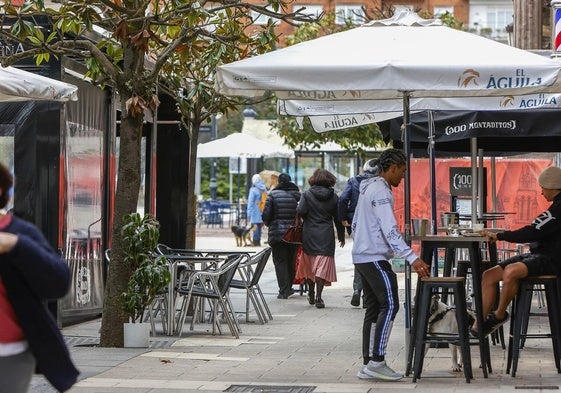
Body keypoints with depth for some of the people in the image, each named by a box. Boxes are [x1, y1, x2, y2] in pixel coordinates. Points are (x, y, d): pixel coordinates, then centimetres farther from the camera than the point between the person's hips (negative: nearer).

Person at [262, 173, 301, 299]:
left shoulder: (273, 194, -5)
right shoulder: (298, 195, 2)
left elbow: (266, 214, -6)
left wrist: (268, 223, 14)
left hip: (277, 233, -3)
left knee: (280, 261, 2)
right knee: (291, 260, 16)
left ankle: (284, 290, -5)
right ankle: (288, 287, 24)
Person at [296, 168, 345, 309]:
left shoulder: (307, 194, -3)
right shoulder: (333, 197, 3)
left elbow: (300, 211, -15)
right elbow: (338, 218, 7)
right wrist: (341, 236, 18)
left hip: (309, 235, 0)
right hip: (326, 236, 0)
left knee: (309, 266, 15)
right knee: (323, 266, -3)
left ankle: (311, 295, 25)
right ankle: (318, 297, -14)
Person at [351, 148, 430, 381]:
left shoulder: (368, 188, 17)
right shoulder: (381, 191, -15)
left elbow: (355, 225, 24)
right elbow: (390, 229, -24)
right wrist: (412, 258, -29)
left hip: (361, 256, 10)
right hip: (375, 258, -10)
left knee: (374, 308, 9)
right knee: (390, 305, -12)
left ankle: (368, 365, 7)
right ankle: (376, 362, -16)